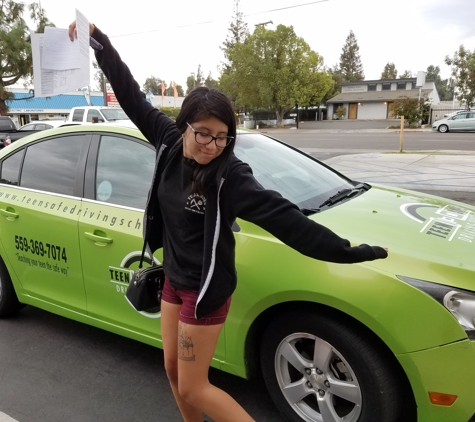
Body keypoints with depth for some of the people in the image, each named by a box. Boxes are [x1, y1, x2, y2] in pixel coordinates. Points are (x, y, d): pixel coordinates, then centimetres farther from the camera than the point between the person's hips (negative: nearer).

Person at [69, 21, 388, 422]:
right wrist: (99, 40, 6)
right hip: (173, 280, 7)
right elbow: (132, 96, 2)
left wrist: (349, 252, -36)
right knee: (173, 370, 21)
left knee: (193, 388, 5)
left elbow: (282, 217, -31)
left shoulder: (229, 175, -24)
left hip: (205, 288, -6)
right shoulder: (170, 144, -8)